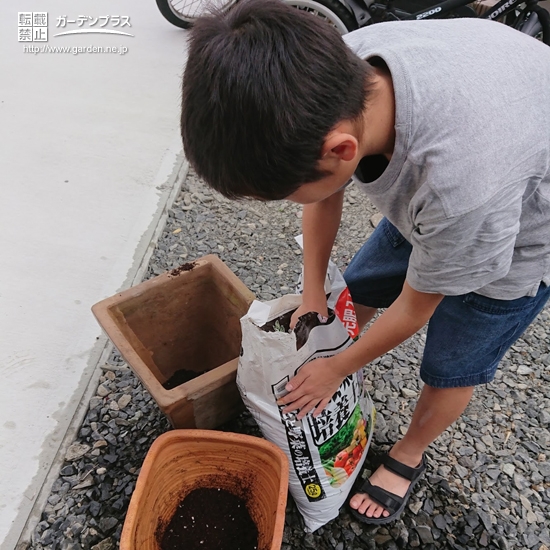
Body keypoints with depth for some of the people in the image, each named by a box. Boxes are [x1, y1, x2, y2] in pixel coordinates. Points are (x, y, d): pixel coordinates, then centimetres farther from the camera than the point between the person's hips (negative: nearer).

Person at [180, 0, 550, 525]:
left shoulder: (461, 185, -47)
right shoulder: (337, 72, -29)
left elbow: (414, 308, -26)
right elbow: (325, 195, -8)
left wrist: (336, 369, -10)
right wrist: (311, 295, -3)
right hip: (425, 203, 6)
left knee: (450, 368, 7)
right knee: (359, 287, 16)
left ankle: (408, 456, 37)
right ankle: (316, 376, 45)